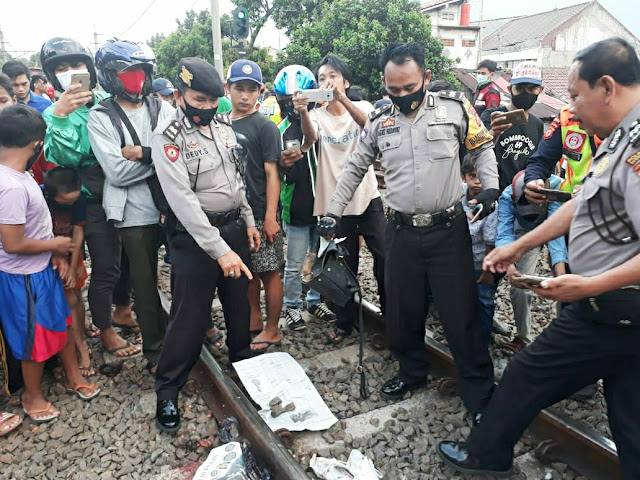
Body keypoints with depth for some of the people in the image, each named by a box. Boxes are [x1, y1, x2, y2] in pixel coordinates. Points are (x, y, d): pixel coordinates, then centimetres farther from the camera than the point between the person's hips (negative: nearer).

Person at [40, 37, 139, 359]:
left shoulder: (109, 101, 4)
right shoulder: (54, 114, -6)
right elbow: (64, 157, -22)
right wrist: (60, 116, -31)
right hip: (96, 203, -4)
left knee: (128, 259, 18)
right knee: (105, 268, 3)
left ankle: (122, 311, 42)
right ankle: (106, 331, 24)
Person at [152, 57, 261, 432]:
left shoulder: (224, 125, 5)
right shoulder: (168, 138, -16)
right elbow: (182, 199, -23)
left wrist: (249, 221, 13)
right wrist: (219, 250, -27)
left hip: (234, 225, 7)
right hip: (196, 234, -6)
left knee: (239, 299, 19)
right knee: (190, 314, -1)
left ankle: (243, 357, 42)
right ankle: (168, 390, 16)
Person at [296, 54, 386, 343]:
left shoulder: (361, 107, 1)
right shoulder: (317, 116, 2)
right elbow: (309, 138, -22)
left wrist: (342, 99, -42)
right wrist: (302, 112, -44)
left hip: (368, 198, 0)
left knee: (384, 257, 2)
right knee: (345, 266, 8)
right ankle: (344, 322, 25)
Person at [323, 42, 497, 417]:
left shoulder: (454, 107, -2)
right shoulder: (380, 121, 5)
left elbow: (483, 148, 9)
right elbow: (355, 169, 14)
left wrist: (490, 188, -8)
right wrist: (333, 213, 10)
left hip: (449, 229, -3)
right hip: (402, 232, 3)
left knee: (461, 314, 1)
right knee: (403, 310, 13)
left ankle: (480, 394, 17)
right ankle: (413, 371, 36)